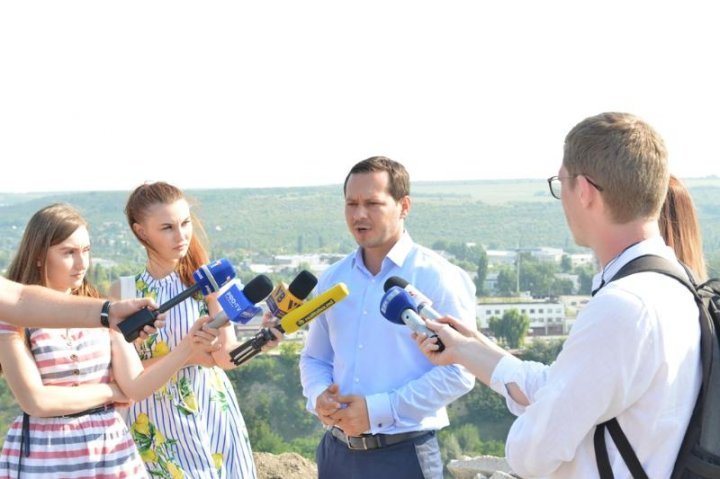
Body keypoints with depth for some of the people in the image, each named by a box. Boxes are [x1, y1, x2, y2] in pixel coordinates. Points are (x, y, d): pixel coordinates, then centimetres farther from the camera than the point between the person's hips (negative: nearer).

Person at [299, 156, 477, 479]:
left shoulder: (436, 277, -8)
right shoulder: (332, 279, 9)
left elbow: (458, 372, -13)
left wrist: (378, 410, -18)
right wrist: (318, 396, -5)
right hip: (337, 452, 5)